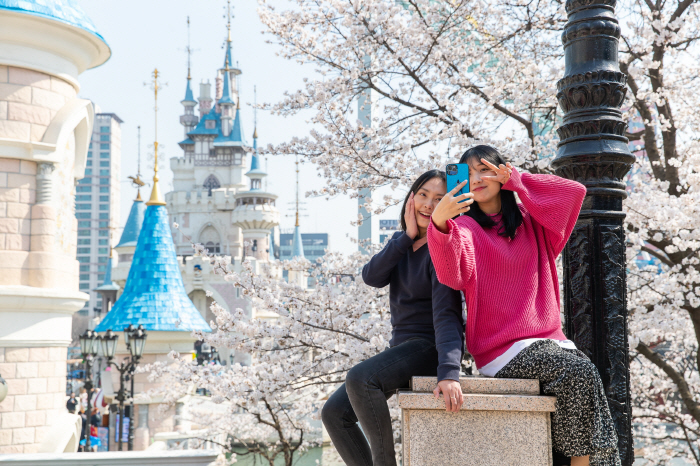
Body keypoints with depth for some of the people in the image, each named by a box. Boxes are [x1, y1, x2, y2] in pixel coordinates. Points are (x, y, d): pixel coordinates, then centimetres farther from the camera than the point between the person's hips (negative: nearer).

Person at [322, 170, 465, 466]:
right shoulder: (402, 242, 10)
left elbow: (446, 313, -26)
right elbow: (372, 277, -7)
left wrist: (449, 372, -38)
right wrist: (408, 236, -13)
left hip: (429, 346, -8)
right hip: (401, 347, 8)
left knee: (359, 378, -32)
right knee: (334, 413, 1)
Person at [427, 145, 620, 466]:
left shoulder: (530, 221, 16)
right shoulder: (466, 228, 2)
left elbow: (574, 193, 3)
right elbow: (453, 275, -19)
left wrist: (514, 180, 3)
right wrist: (439, 223, -37)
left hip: (546, 340, 4)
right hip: (502, 351, -4)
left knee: (585, 375, -23)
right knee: (579, 373, -26)